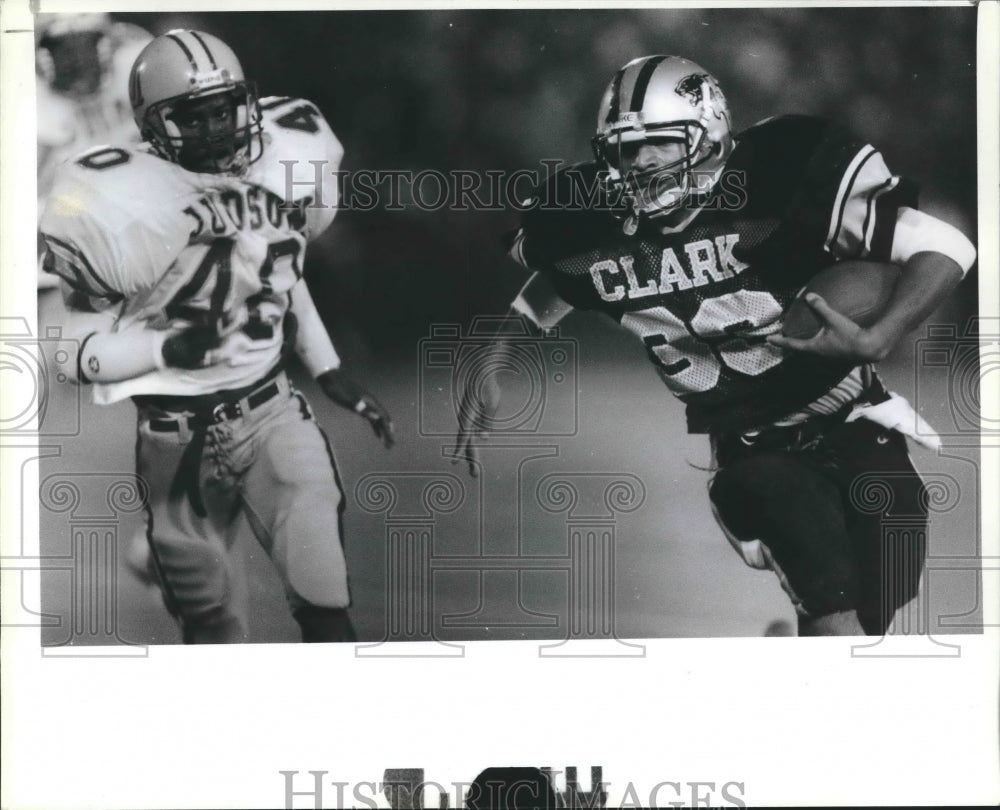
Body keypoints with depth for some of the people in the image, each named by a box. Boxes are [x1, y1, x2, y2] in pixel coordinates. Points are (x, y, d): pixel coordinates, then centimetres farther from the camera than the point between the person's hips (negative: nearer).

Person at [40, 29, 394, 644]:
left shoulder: (287, 164, -1)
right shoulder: (119, 206, -17)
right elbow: (75, 349, -11)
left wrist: (330, 372, 15)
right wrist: (167, 348, -26)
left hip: (273, 409, 3)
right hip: (182, 438, -3)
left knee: (327, 611, -9)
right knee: (215, 621, 8)